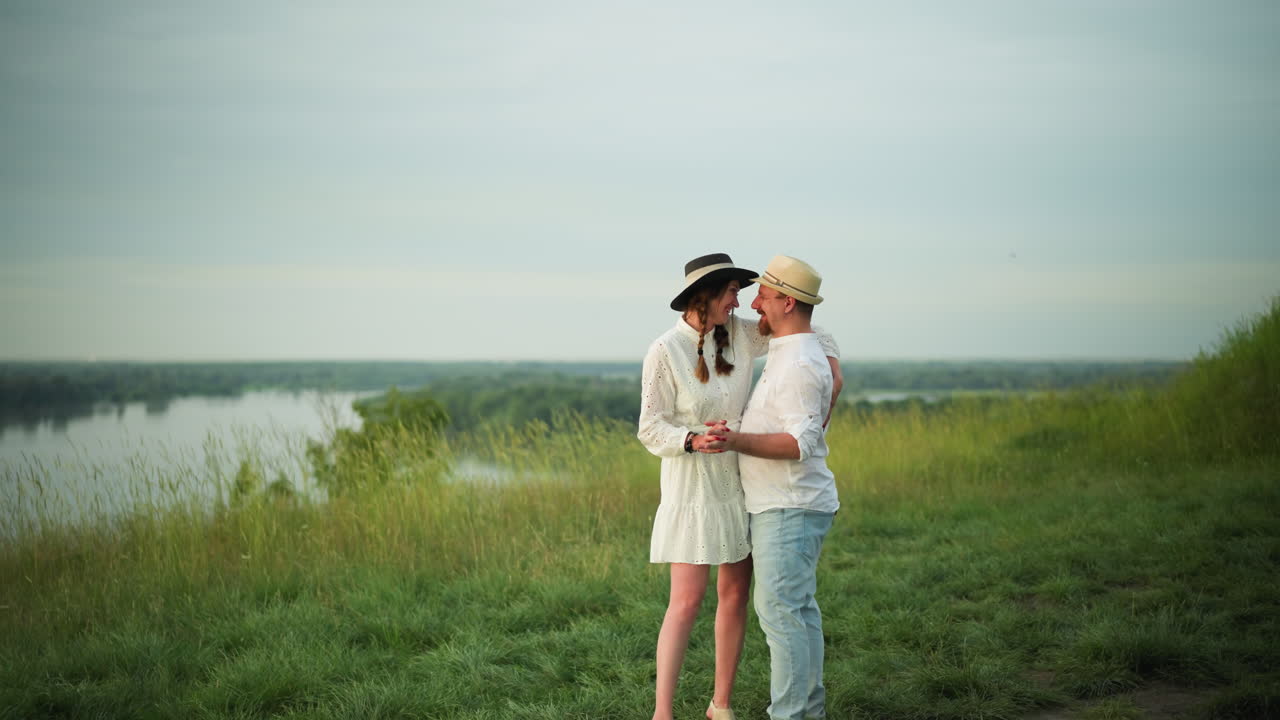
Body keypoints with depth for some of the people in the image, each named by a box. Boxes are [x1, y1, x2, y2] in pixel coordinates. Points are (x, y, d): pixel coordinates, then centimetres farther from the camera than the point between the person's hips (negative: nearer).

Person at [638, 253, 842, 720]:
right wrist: (693, 441, -30)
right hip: (693, 485, -5)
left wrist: (832, 369, -5)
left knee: (735, 594, 8)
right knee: (687, 600, -10)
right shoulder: (664, 352, -14)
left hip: (739, 481, 6)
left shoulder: (738, 335, 0)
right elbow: (651, 428, -12)